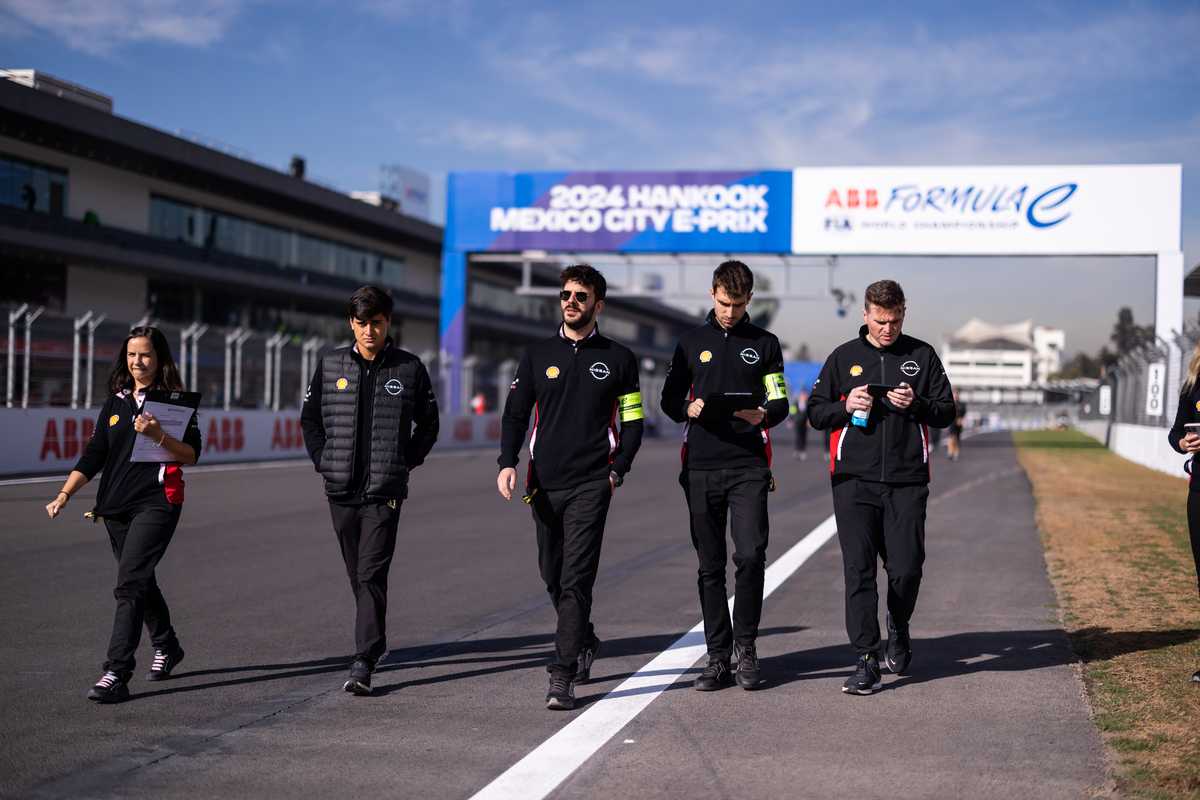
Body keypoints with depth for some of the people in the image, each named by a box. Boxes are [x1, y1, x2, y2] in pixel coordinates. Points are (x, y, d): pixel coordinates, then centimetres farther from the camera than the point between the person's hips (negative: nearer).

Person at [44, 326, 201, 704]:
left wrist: (159, 436, -24)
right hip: (116, 506, 6)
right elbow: (93, 456, 14)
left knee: (129, 584, -16)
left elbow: (191, 455, -8)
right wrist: (64, 495, 4)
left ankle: (116, 673, -18)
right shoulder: (115, 402, 14)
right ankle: (166, 645, 39)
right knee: (141, 581, 17)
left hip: (157, 503, -6)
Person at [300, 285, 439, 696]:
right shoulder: (330, 364, 6)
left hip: (385, 492, -3)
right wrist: (323, 461, 6)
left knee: (371, 575, -10)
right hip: (341, 491, 3)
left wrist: (405, 463, 2)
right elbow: (310, 418, 16)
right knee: (357, 575, 13)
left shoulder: (409, 368, 1)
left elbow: (428, 424, 11)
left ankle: (363, 662, -11)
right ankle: (375, 641, 31)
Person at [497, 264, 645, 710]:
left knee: (576, 579, -11)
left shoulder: (618, 359, 6)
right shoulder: (537, 355, 11)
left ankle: (562, 678, -11)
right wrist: (507, 464, -7)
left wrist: (617, 471, -4)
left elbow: (633, 420, 9)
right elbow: (515, 413, 9)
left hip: (591, 485, -3)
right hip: (544, 484, 4)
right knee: (552, 574, 12)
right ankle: (584, 642, 38)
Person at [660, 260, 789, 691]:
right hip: (700, 468, 1)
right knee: (710, 566, 5)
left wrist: (763, 415, -15)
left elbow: (781, 403, 8)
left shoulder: (764, 343, 10)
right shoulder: (692, 342, 12)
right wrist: (690, 410, -9)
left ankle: (745, 646, 5)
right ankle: (718, 657, 12)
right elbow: (669, 399, 14)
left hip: (749, 466, -1)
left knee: (751, 556, -13)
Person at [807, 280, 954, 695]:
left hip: (907, 482, 0)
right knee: (858, 570, -6)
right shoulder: (843, 358, 9)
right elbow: (815, 412, 11)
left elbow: (946, 411, 10)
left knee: (906, 568, 1)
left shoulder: (922, 355, 9)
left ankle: (898, 627, 32)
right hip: (854, 481, 0)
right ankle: (866, 661, -3)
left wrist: (916, 404, -10)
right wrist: (845, 407, -9)